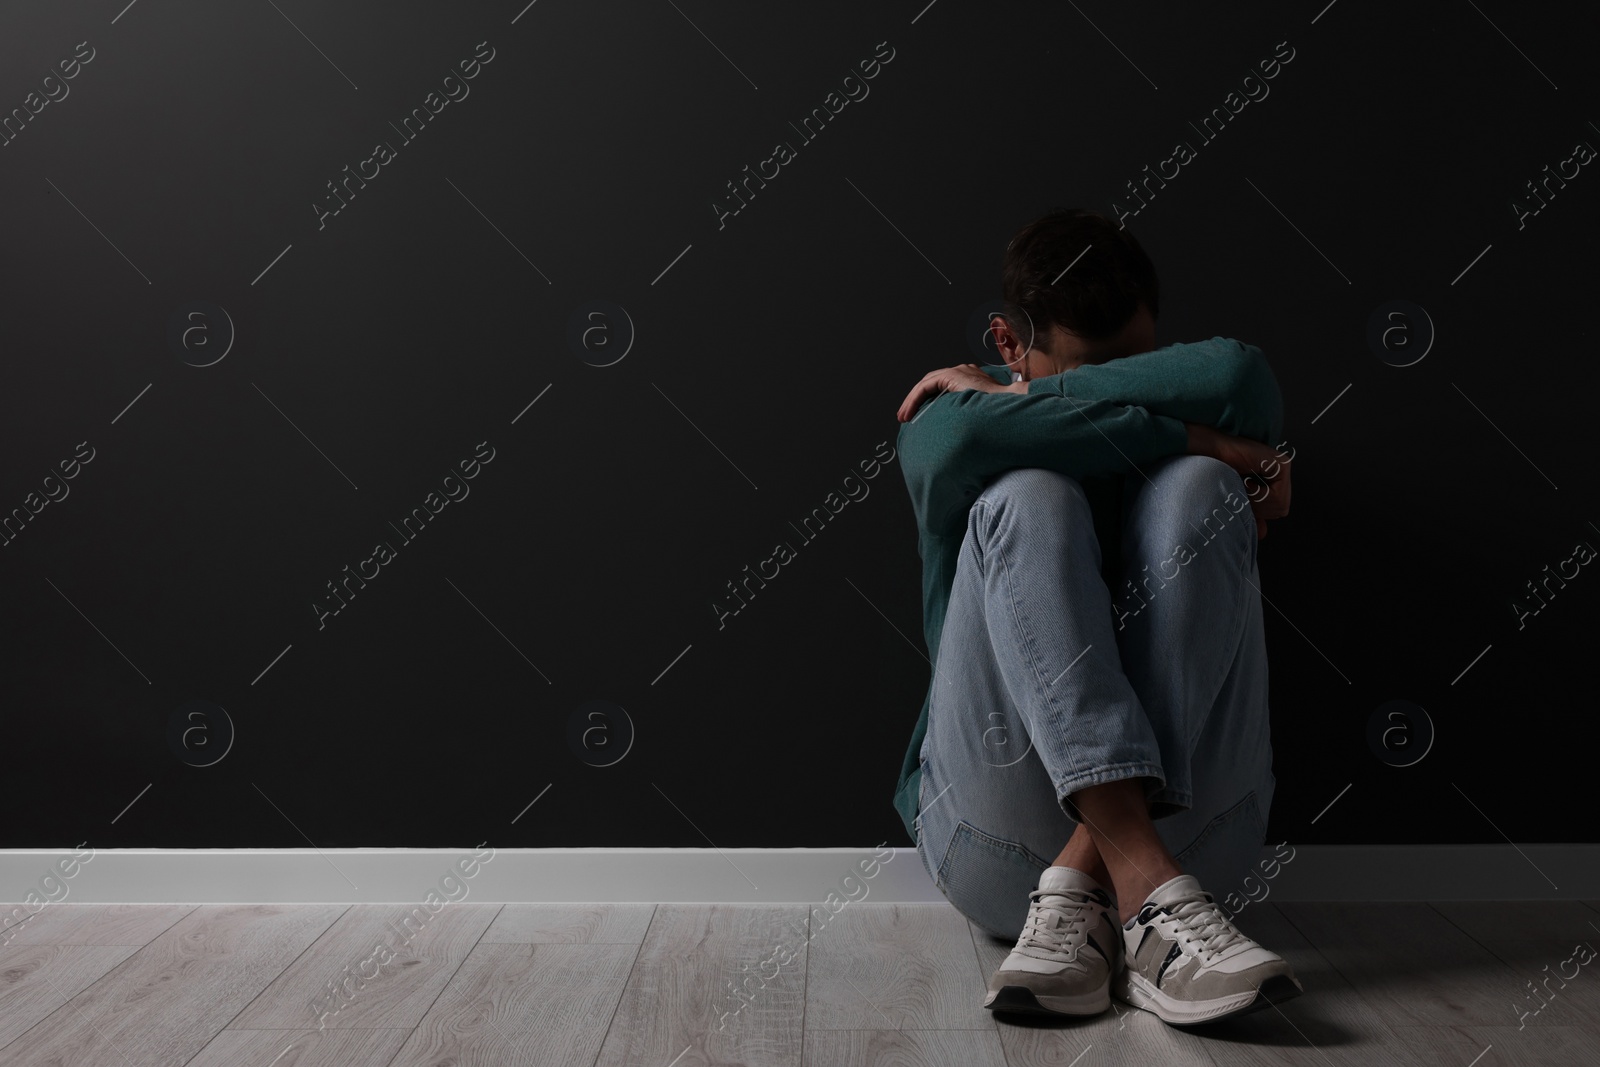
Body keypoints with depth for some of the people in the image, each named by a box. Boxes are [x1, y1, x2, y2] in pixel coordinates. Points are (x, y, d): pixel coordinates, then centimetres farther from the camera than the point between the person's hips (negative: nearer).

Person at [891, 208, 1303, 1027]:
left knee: (1199, 486, -19)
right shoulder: (936, 420, 6)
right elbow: (963, 437, -22)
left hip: (1184, 812, 2)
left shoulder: (1180, 420, 12)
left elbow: (1237, 377, -14)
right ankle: (1147, 892, -38)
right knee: (1027, 498, -23)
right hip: (996, 829, -1)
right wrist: (1211, 441, -16)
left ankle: (1079, 892, -27)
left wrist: (1024, 401, -7)